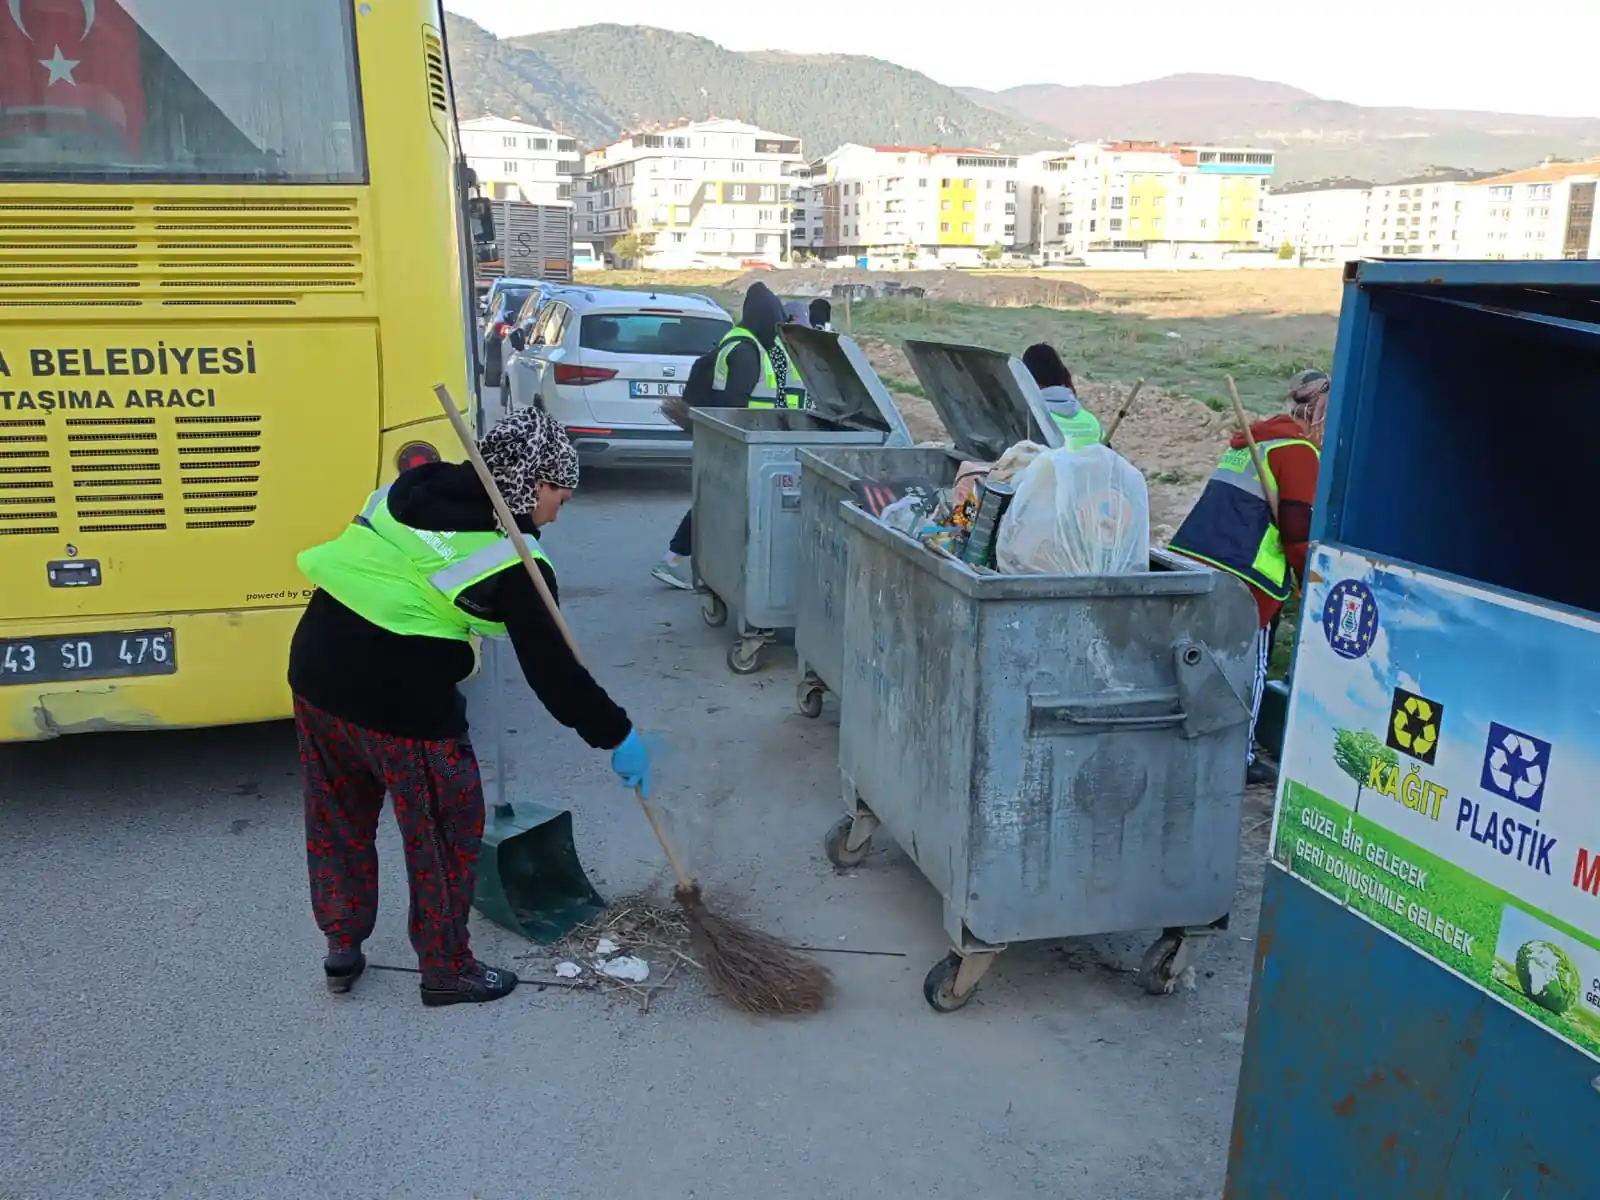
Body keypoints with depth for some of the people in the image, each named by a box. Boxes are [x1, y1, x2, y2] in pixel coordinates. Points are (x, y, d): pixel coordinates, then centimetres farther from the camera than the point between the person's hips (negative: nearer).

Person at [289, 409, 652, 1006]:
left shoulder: (415, 485, 9)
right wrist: (617, 735, 0)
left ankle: (342, 948, 40)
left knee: (337, 820, 24)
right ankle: (448, 970, 28)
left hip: (316, 668, 7)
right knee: (444, 832, 13)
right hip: (399, 698, -7)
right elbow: (550, 667, -9)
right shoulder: (514, 561, -10)